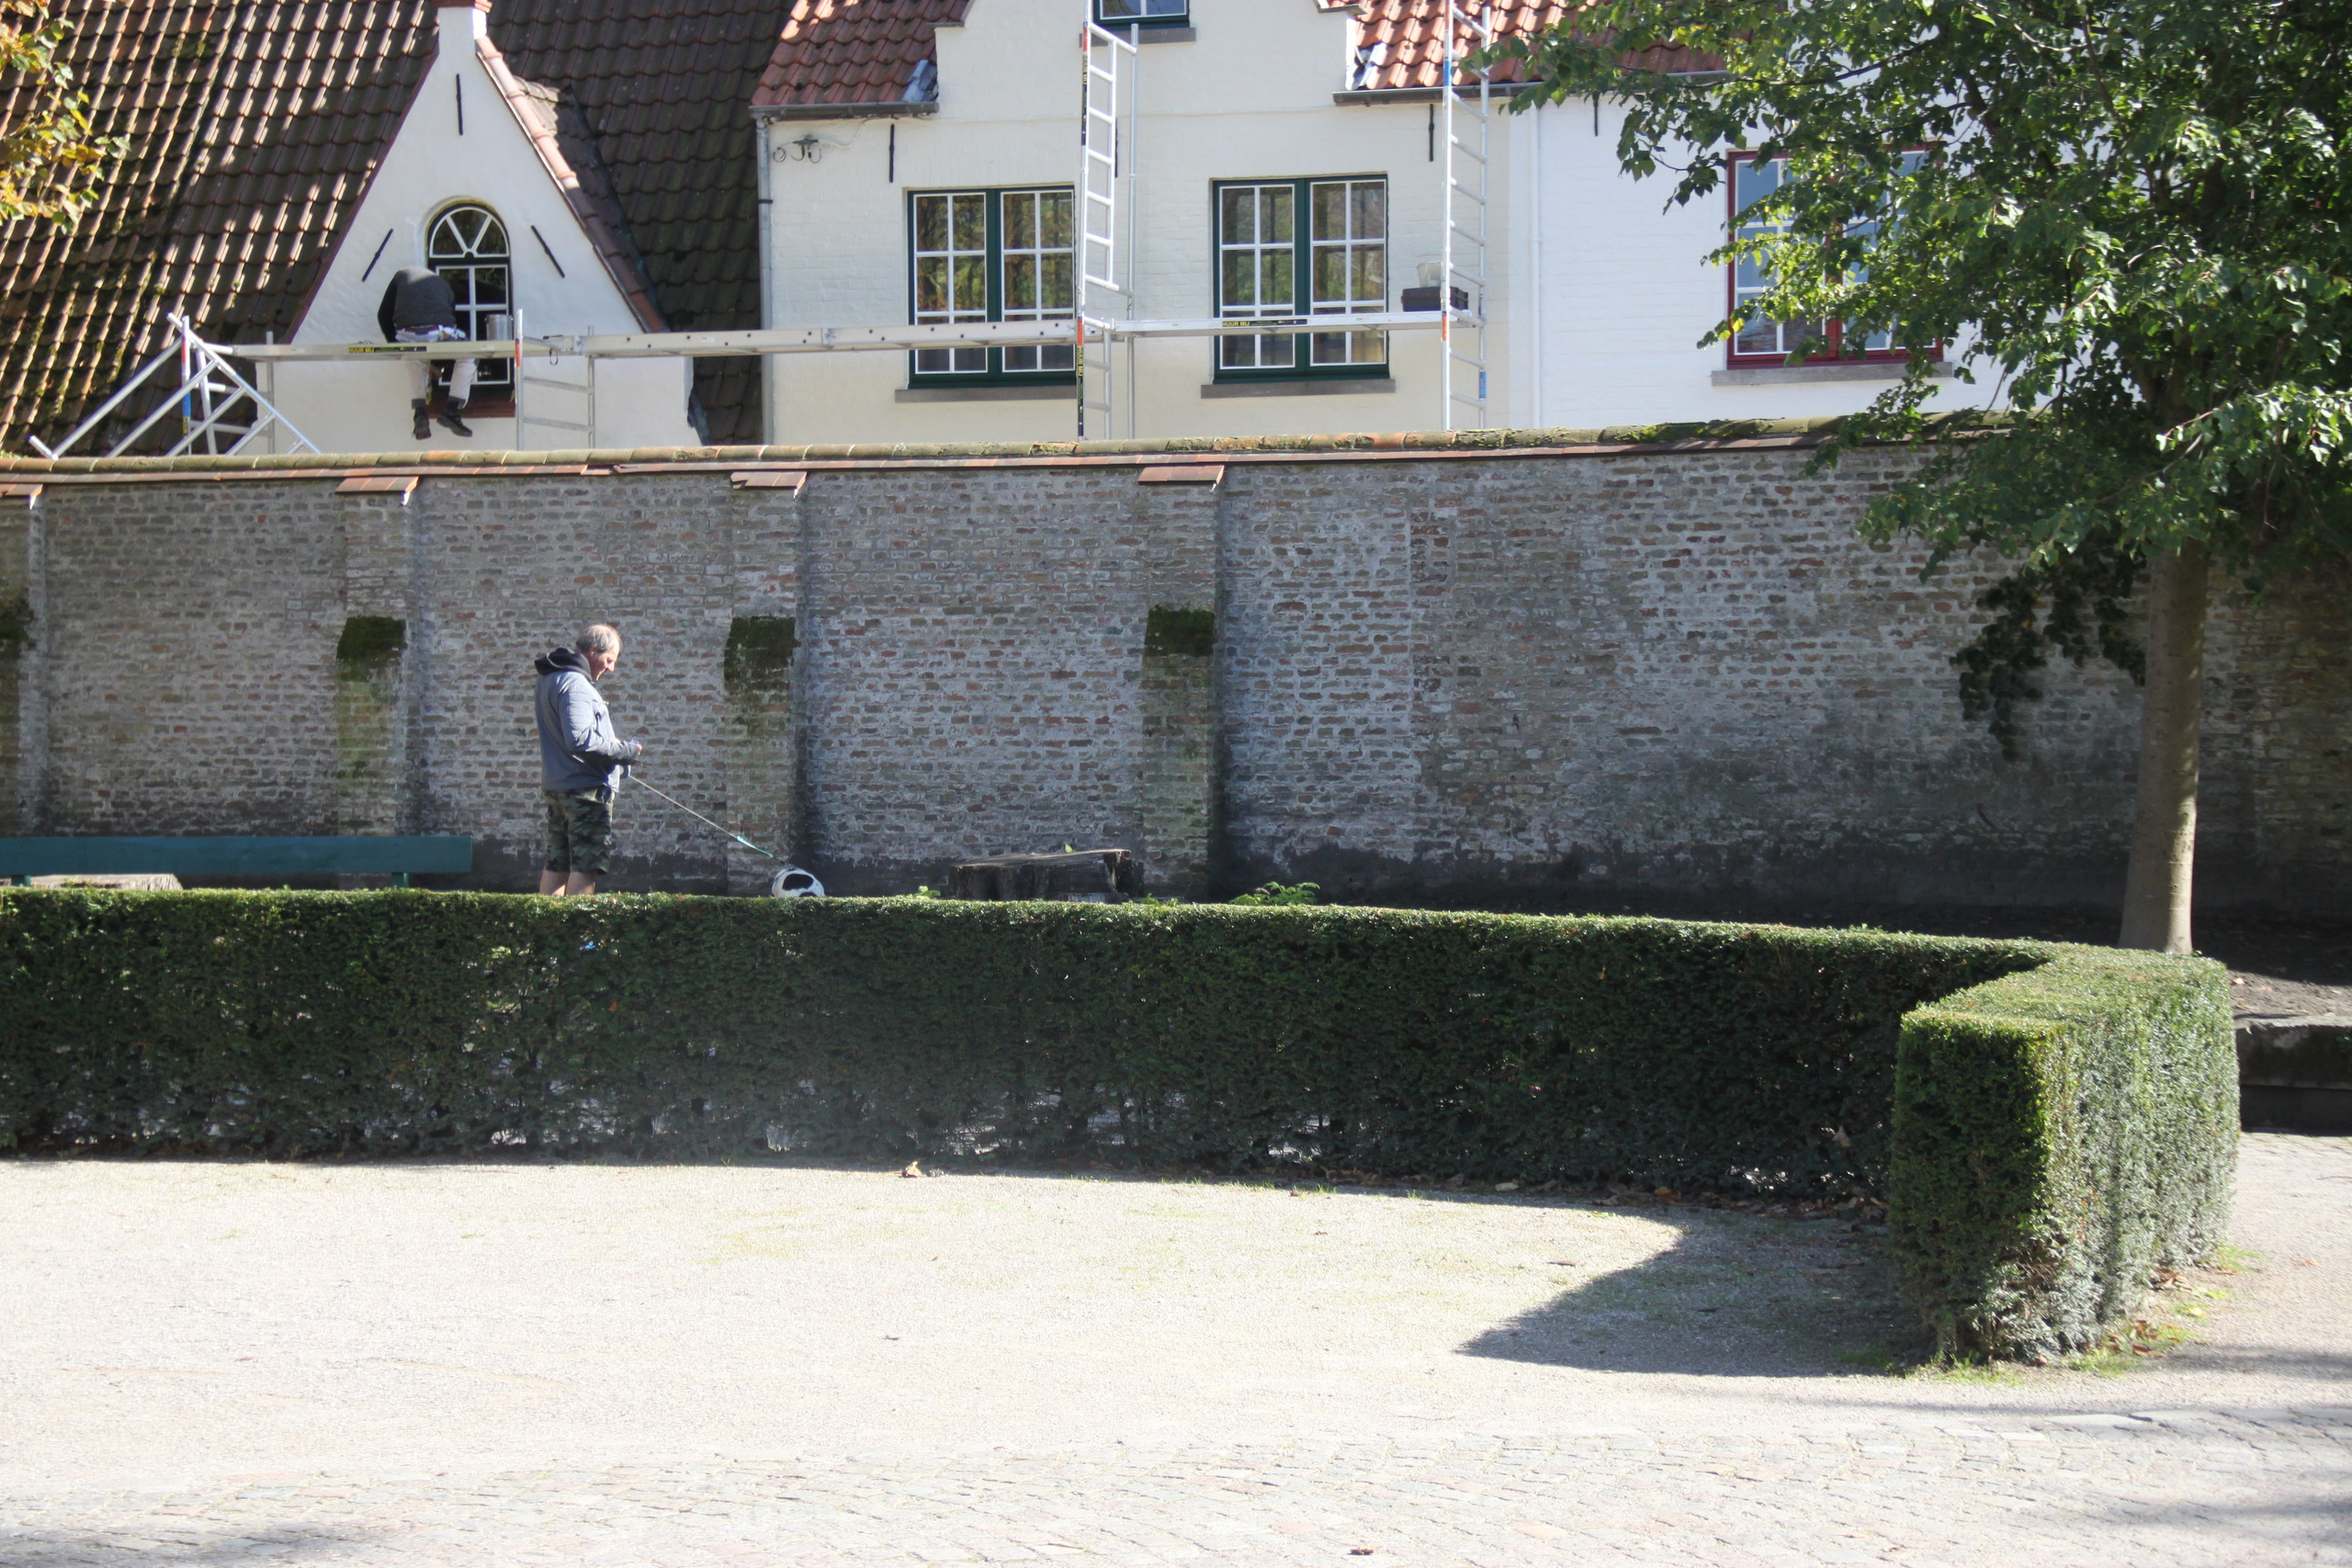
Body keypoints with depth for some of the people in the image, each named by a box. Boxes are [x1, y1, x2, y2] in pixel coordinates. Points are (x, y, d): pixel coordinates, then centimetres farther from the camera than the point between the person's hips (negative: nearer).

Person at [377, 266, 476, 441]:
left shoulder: (401, 275, 31)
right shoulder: (443, 284, 33)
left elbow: (383, 315, 27)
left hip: (408, 335, 1)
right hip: (439, 333, -1)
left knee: (416, 361, 35)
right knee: (466, 358, 27)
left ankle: (419, 413, 19)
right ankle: (452, 410, 15)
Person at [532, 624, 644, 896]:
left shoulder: (549, 680, 16)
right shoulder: (574, 683, -16)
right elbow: (581, 740, -25)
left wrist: (609, 742, 11)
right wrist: (626, 750, -15)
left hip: (556, 786, 10)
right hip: (586, 785, -10)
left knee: (557, 863, 10)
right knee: (587, 863, -9)